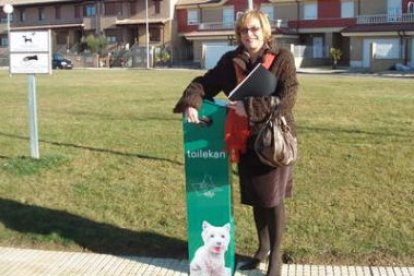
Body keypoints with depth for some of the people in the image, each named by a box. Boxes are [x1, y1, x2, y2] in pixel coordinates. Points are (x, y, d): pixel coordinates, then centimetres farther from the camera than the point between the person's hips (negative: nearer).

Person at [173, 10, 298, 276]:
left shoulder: (282, 58, -9)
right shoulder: (230, 61, 3)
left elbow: (287, 98, -19)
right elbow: (204, 82, 6)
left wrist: (250, 107, -25)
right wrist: (191, 103, -14)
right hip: (245, 140, 4)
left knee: (273, 198, 4)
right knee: (255, 197, 16)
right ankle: (263, 248, 37)